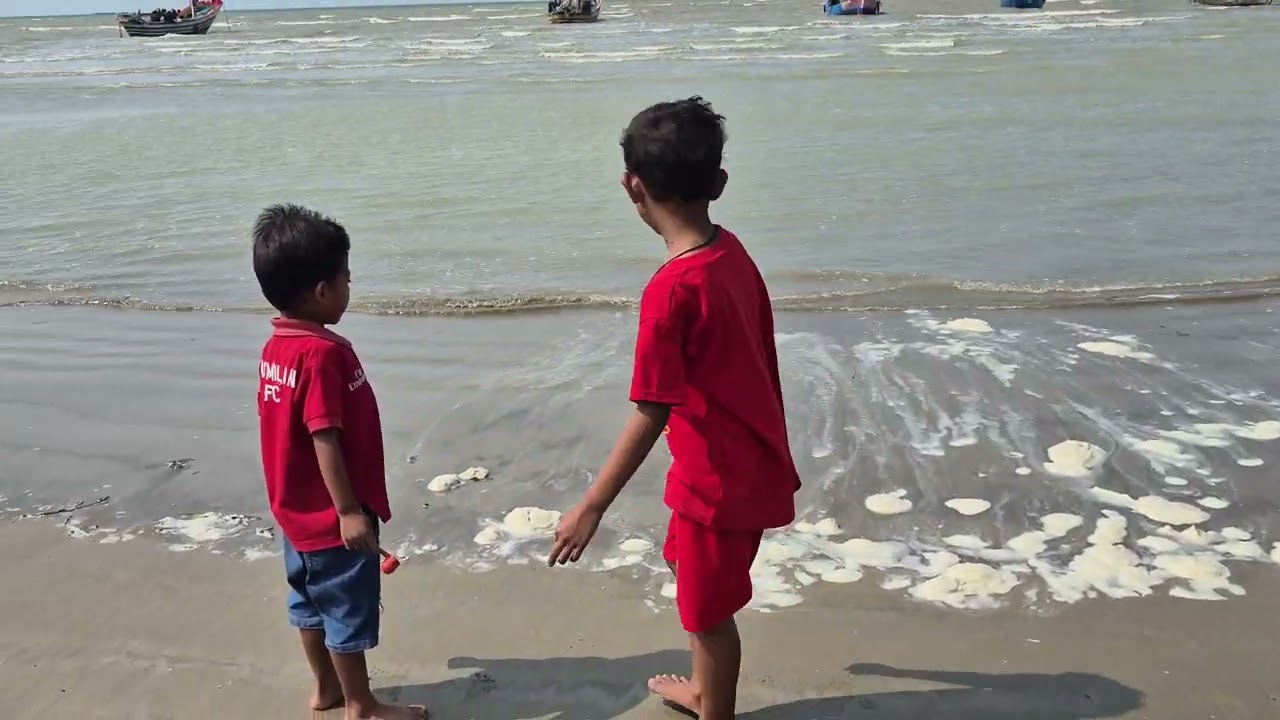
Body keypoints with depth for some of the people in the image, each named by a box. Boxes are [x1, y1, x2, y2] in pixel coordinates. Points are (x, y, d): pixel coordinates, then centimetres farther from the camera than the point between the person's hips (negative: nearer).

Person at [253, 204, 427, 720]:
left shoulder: (276, 347, 3)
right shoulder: (324, 353, -25)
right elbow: (324, 438, -26)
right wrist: (348, 510, -22)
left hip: (298, 510, 9)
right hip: (331, 515, -9)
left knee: (312, 601, 21)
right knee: (349, 609, 6)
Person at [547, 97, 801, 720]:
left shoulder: (671, 291, -28)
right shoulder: (732, 253, -3)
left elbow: (650, 415, -25)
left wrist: (590, 507, -18)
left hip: (720, 479, -9)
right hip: (752, 462, 9)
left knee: (708, 609, 13)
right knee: (699, 587, 29)